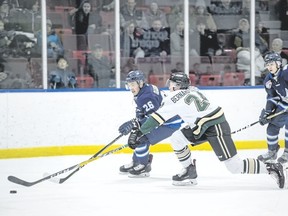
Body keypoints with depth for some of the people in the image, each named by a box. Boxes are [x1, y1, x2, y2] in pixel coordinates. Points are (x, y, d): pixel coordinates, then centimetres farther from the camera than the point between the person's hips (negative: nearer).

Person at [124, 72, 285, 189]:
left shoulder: (176, 98, -12)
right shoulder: (191, 90, 13)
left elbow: (158, 118, -13)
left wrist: (140, 133, -7)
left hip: (216, 129, -9)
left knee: (235, 166, -9)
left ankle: (271, 168, -5)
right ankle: (190, 171, 16)